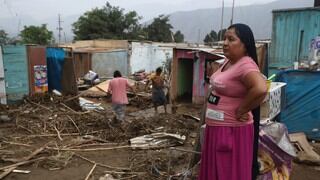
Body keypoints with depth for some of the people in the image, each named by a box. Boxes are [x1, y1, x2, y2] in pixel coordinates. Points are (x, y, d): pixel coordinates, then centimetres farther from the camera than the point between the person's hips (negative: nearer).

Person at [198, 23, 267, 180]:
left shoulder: (245, 65, -22)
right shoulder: (228, 61, 7)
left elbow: (260, 89, -38)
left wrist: (241, 110, -25)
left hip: (232, 130, -9)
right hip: (215, 127, 9)